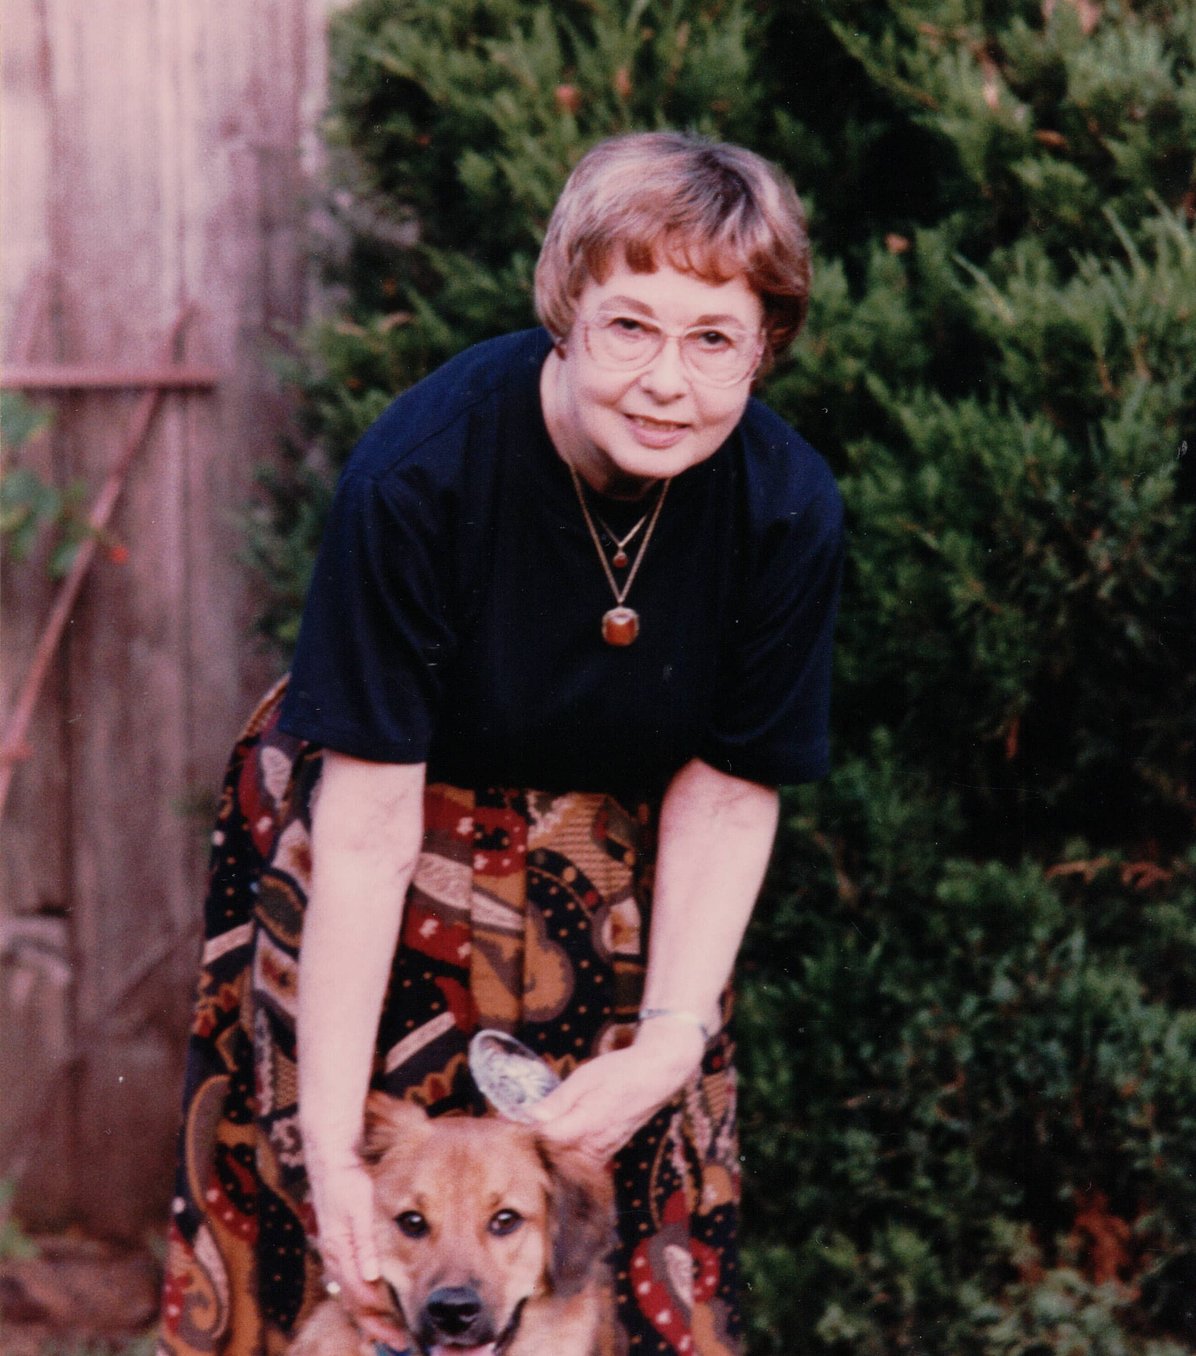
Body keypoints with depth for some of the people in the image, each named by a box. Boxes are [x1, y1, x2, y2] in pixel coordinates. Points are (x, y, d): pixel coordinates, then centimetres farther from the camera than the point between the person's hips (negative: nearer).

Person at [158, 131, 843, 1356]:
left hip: (609, 868, 3)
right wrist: (330, 1148, -27)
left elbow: (725, 795, -6)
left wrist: (671, 1042, -18)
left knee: (640, 1254, 1)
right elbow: (368, 824, -26)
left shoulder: (785, 509, -19)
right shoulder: (421, 467, -29)